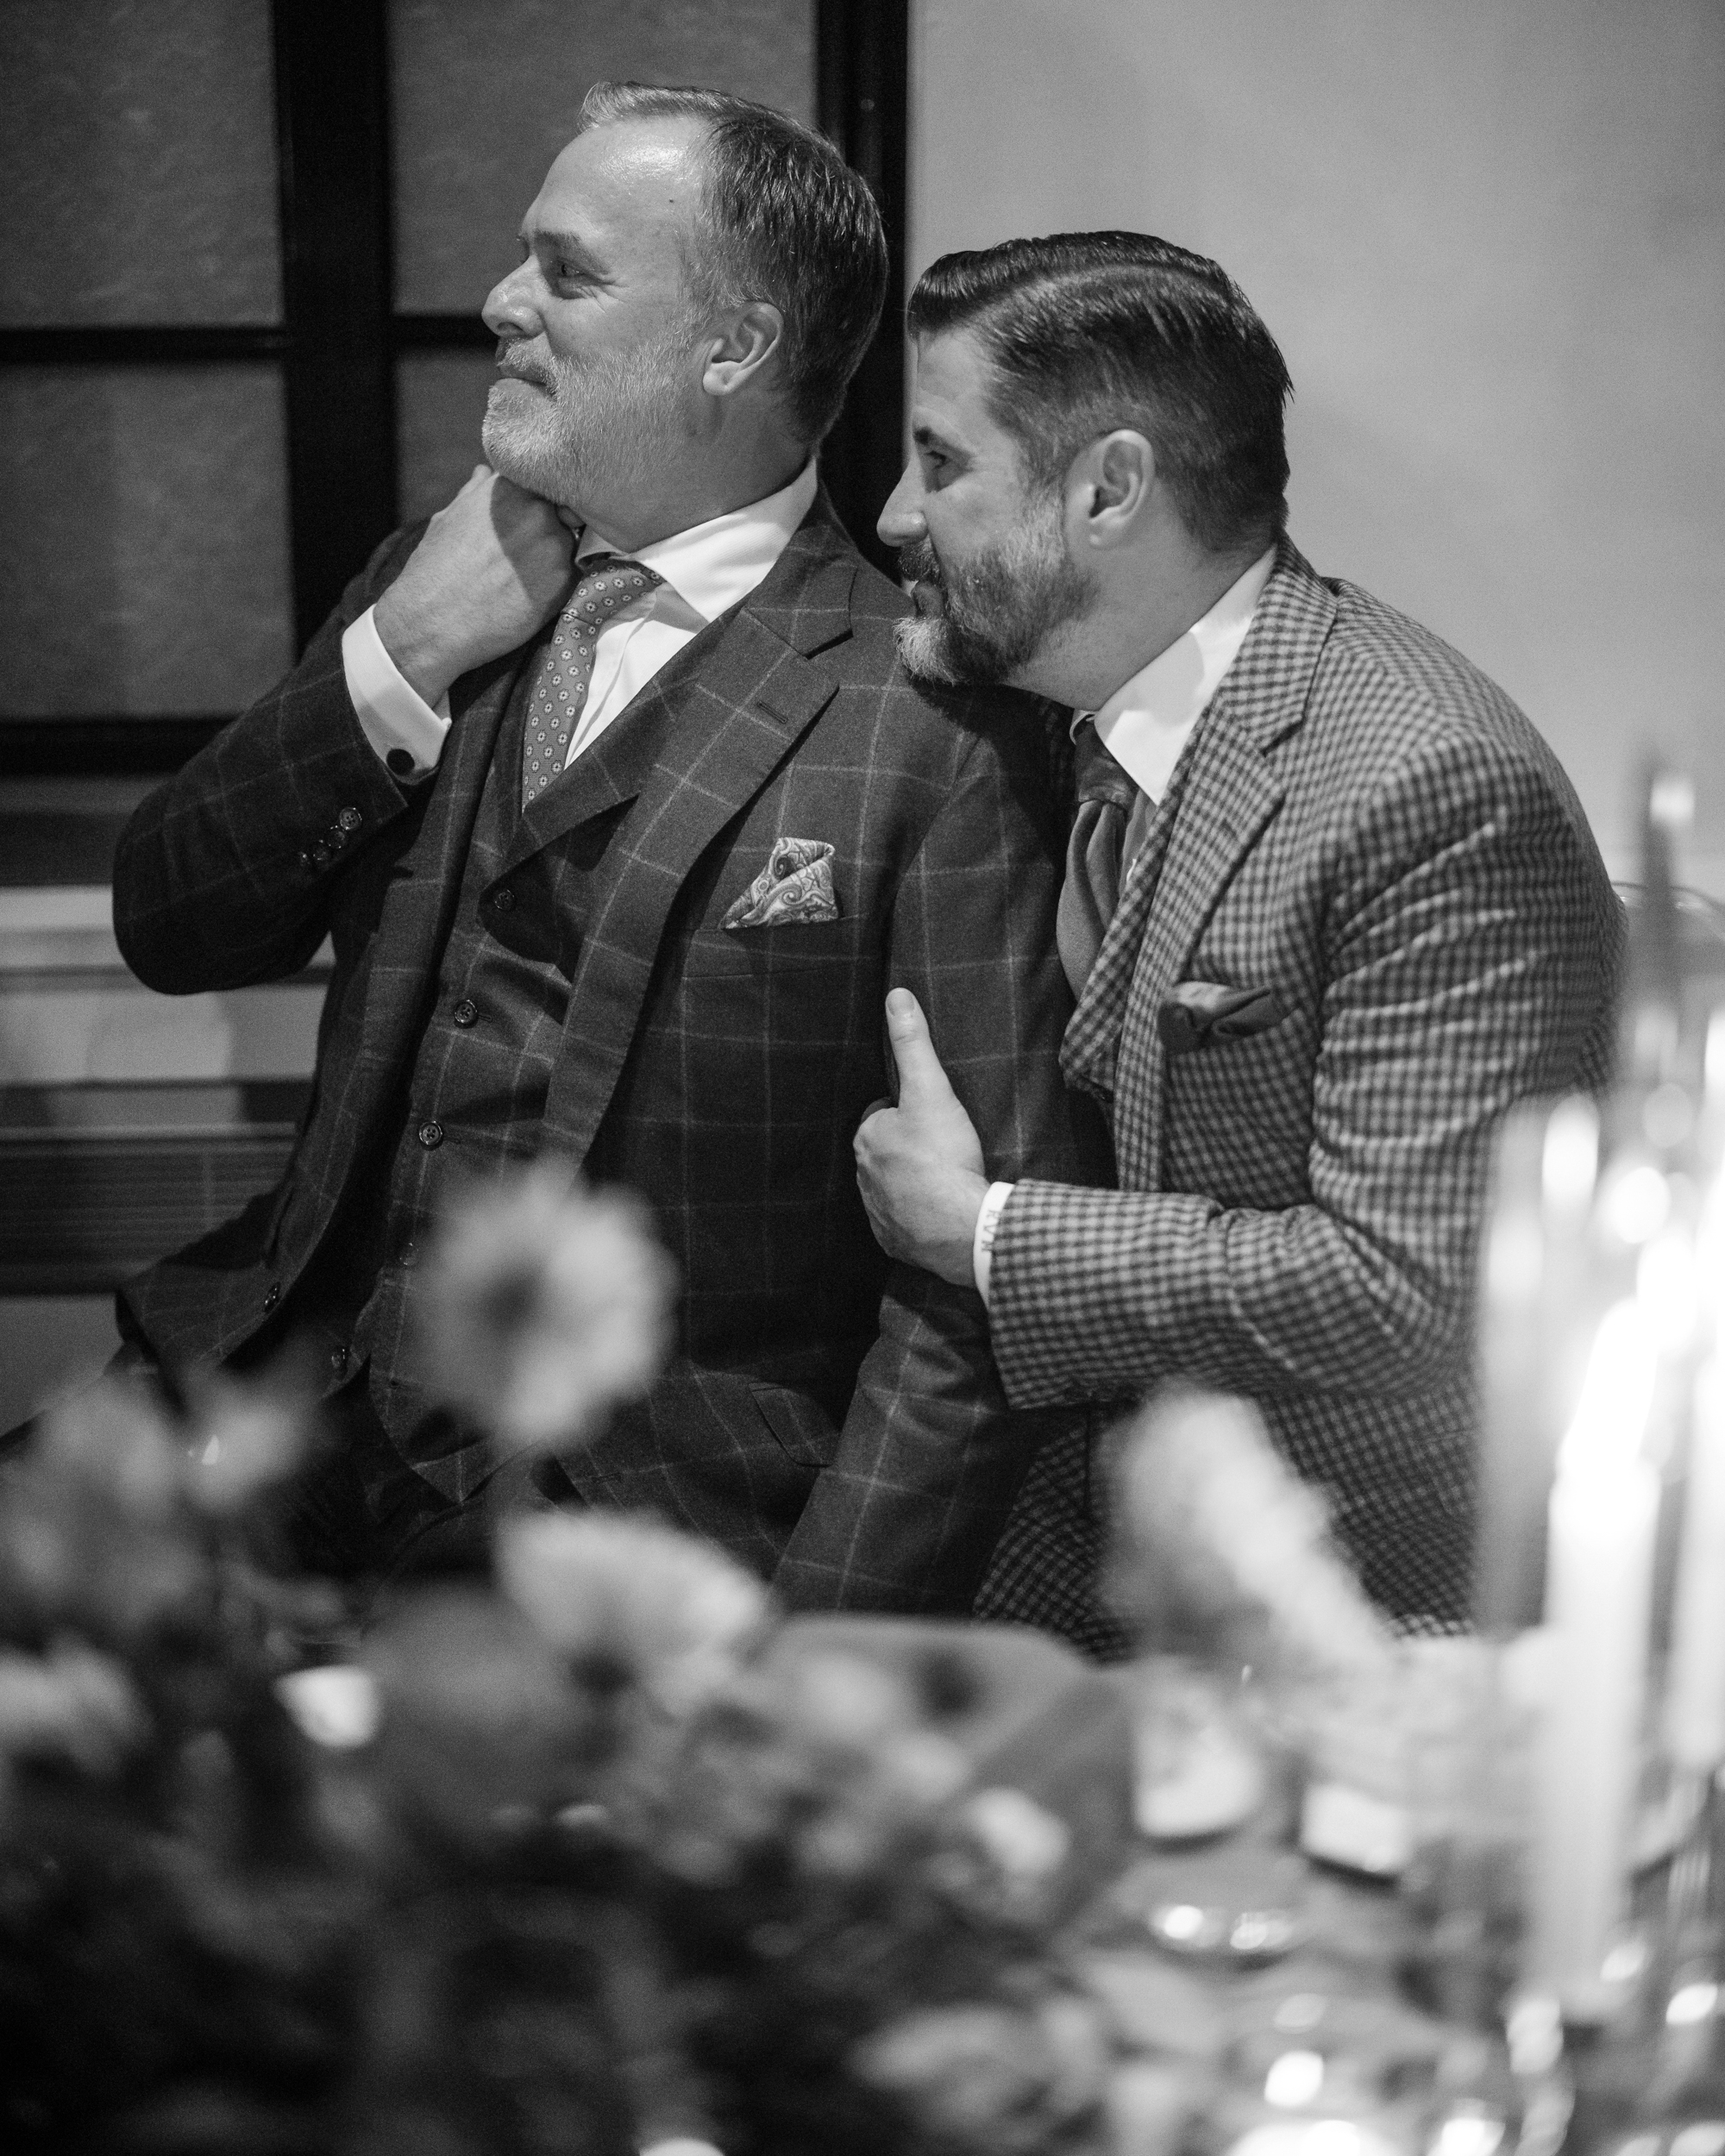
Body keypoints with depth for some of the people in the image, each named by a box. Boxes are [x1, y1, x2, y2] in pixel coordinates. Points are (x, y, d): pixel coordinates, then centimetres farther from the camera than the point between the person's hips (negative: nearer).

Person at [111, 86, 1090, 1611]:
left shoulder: (934, 731, -10)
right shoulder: (436, 587, 11)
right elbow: (167, 931, 10)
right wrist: (398, 656, -4)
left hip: (641, 1518, -5)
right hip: (312, 1413, 5)